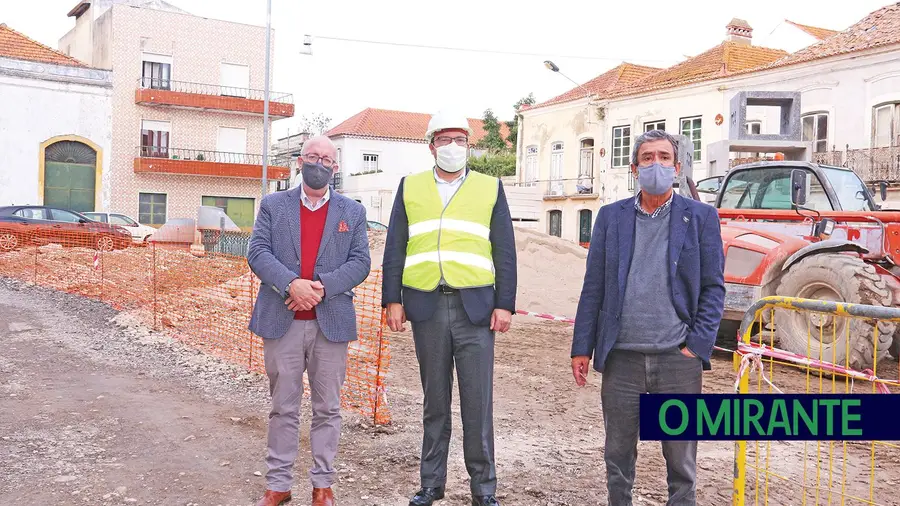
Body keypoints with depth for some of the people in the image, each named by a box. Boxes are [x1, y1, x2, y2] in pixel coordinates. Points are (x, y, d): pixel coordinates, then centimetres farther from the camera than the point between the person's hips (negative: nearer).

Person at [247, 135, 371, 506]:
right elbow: (258, 252, -2)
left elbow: (360, 262, 1)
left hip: (331, 322, 0)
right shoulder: (273, 205, 9)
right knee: (283, 408, 6)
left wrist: (322, 287, -15)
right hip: (282, 321, 0)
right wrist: (291, 284, -18)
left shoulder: (352, 212, 10)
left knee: (327, 408, 6)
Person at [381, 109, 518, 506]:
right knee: (434, 400, 10)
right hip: (426, 306, 1)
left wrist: (504, 305, -3)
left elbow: (504, 253, 5)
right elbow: (394, 249, 8)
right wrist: (393, 300, 0)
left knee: (477, 400, 0)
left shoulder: (490, 188, 8)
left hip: (475, 306, -1)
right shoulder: (410, 188, 11)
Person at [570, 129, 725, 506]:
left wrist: (697, 346, -7)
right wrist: (582, 348, 3)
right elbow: (593, 288, 7)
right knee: (618, 455, 12)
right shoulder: (611, 216, 8)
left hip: (677, 358, -1)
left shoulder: (700, 217, 3)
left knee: (681, 458, 8)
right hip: (621, 357, 2)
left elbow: (713, 287, 2)